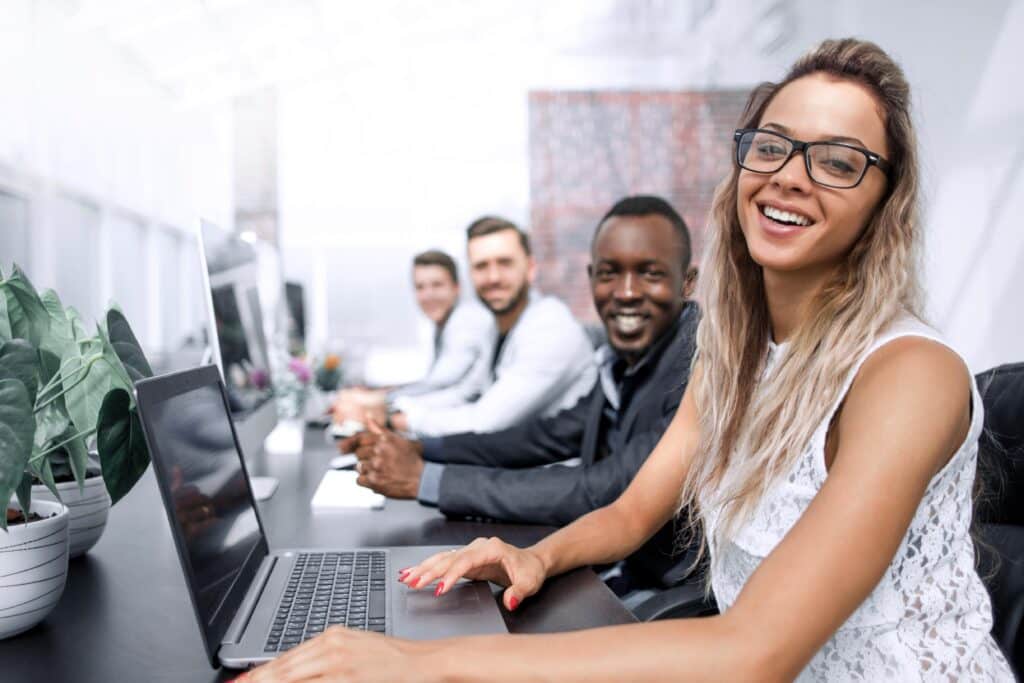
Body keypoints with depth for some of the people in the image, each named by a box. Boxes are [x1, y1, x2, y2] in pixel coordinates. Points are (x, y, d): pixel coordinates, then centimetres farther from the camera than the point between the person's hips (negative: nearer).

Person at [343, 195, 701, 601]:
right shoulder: (624, 359, 2)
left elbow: (602, 494, -29)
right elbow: (557, 434, 13)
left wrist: (425, 478, -23)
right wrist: (418, 449, 2)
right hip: (620, 569, 6)